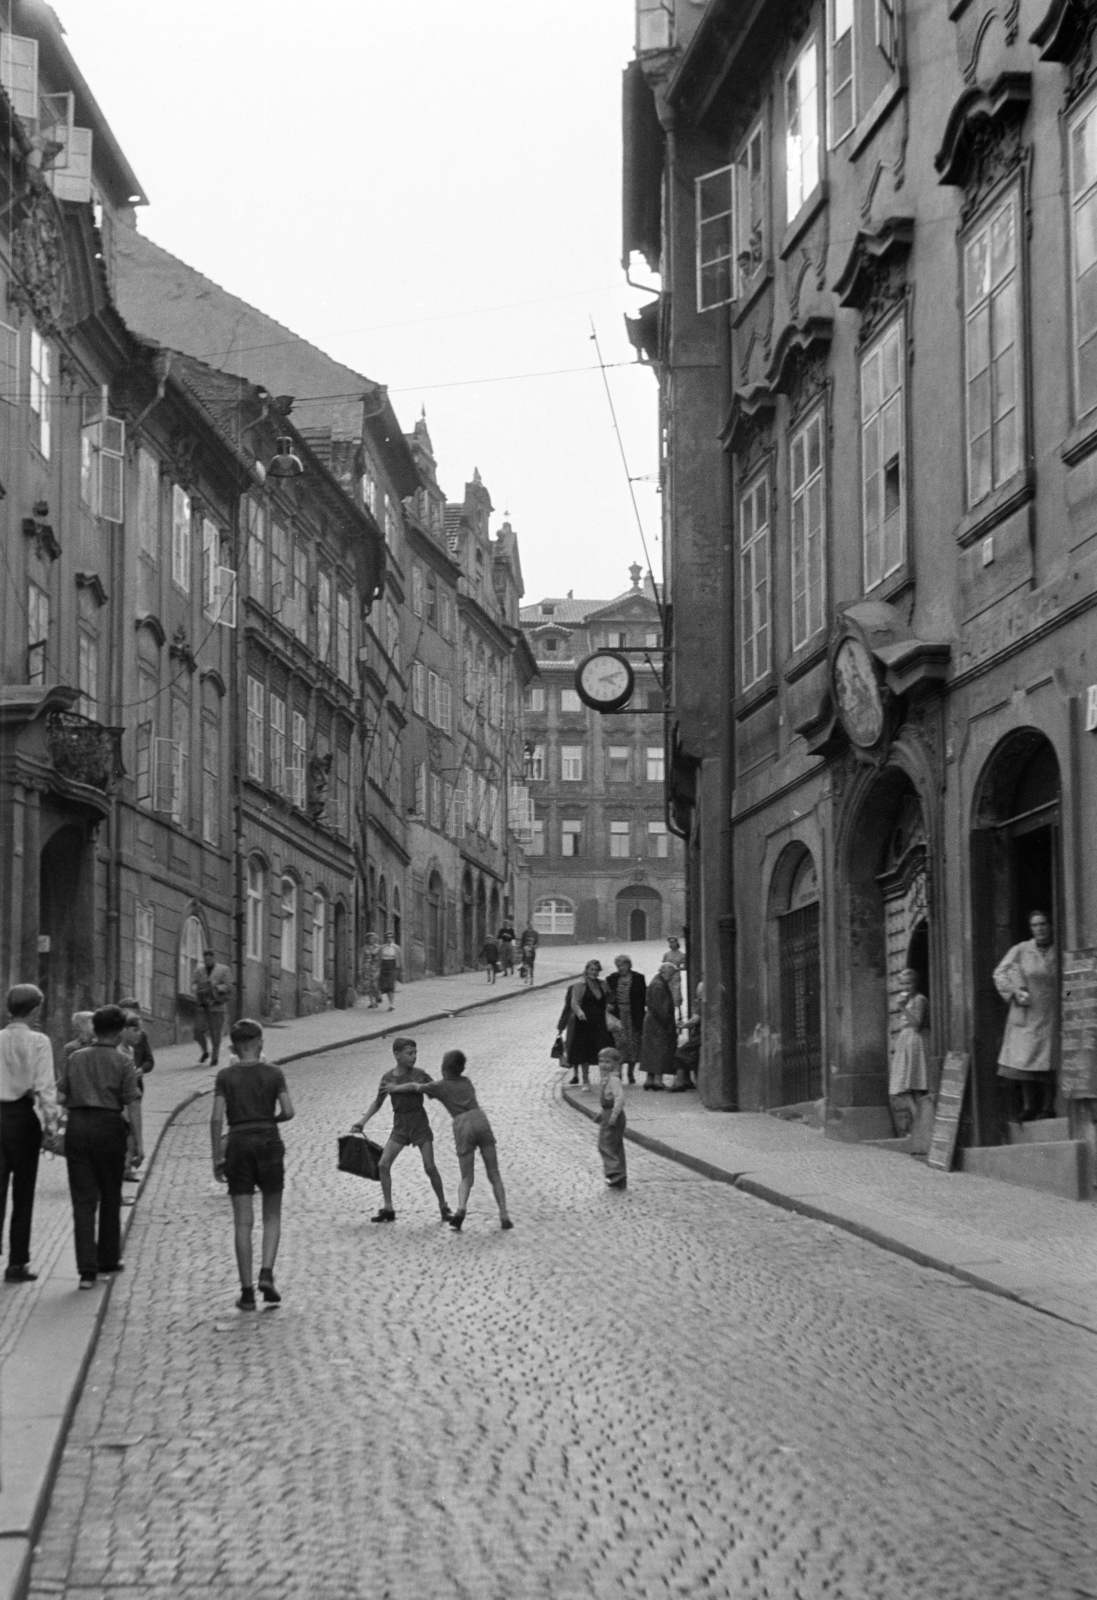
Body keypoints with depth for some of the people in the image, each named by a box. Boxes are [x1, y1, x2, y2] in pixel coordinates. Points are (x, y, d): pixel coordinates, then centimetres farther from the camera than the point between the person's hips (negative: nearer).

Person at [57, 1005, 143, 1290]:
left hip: (77, 1126, 2)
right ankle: (108, 1259, 26)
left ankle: (87, 1268, -8)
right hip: (109, 1126, -2)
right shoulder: (123, 1063, -1)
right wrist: (138, 1143, -8)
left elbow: (61, 1097, 5)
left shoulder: (75, 1059, 9)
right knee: (110, 1197, 15)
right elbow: (132, 1104, -8)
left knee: (83, 1200, 0)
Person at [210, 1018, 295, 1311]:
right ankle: (266, 1274, -7)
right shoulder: (274, 1073, 0)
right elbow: (288, 1112, -8)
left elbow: (216, 1117, -7)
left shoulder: (226, 1076, 0)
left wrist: (217, 1158, -2)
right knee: (272, 1216, 14)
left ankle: (247, 1291, 1)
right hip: (269, 1143, 0)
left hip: (238, 1144, 0)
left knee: (243, 1222, 3)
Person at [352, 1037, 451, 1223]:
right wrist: (362, 1122, -1)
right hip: (400, 1126, 2)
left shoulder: (419, 1074, -9)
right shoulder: (388, 1077, -3)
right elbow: (377, 1103, 9)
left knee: (430, 1167, -9)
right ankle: (387, 1209, 1)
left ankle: (444, 1207, 9)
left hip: (420, 1123, -2)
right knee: (383, 1164, -9)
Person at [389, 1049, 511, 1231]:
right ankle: (504, 1215, -5)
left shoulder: (439, 1086, 12)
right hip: (481, 1122, 2)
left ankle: (461, 1208, -23)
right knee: (494, 1175, 8)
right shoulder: (466, 1081, 23)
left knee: (467, 1179, 6)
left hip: (462, 1127, -2)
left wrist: (394, 1088, 32)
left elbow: (413, 1088, 17)